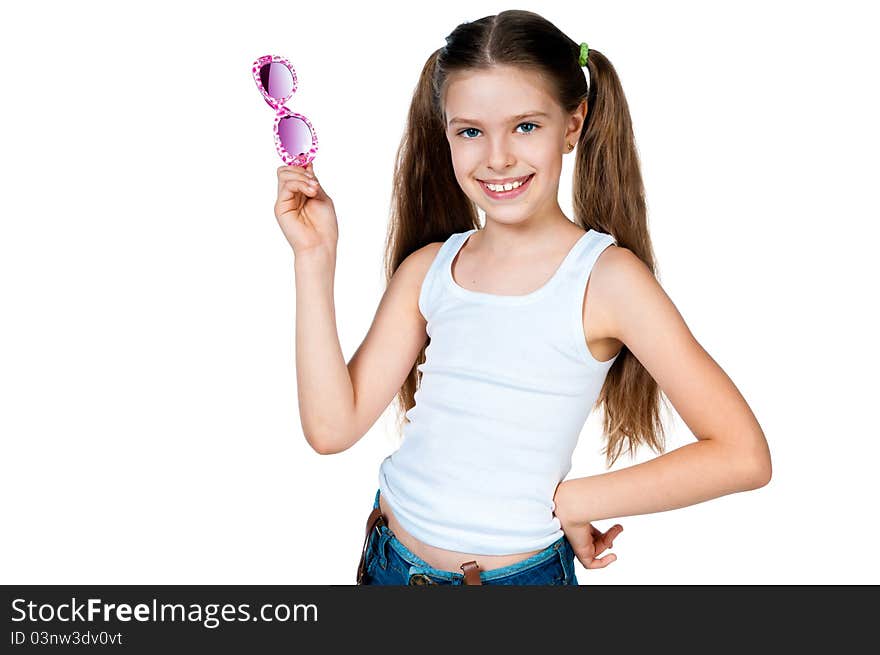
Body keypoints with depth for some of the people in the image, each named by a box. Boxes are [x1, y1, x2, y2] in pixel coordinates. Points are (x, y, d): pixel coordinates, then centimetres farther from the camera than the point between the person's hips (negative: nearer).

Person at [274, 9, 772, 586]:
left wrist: (564, 502, -14)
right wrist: (315, 257, -11)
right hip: (389, 559, 4)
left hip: (517, 574, -4)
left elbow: (743, 455, -19)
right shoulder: (427, 269, -3)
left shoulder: (604, 276, -16)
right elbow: (333, 427, -10)